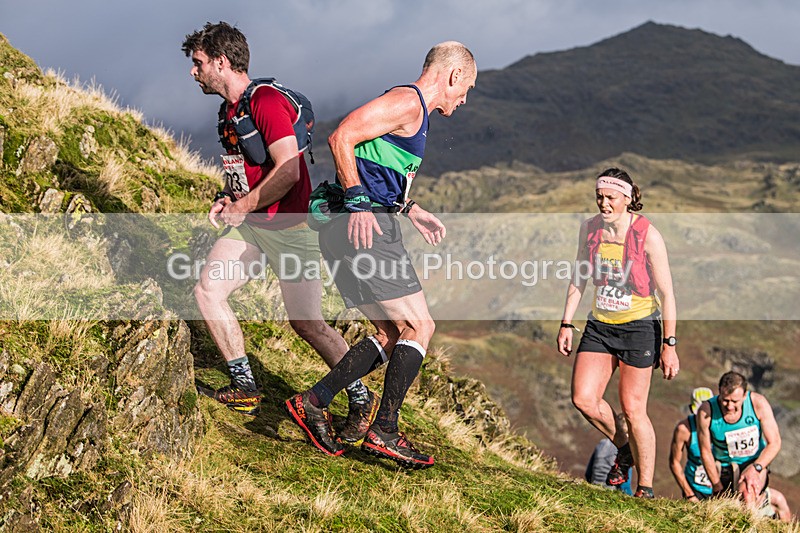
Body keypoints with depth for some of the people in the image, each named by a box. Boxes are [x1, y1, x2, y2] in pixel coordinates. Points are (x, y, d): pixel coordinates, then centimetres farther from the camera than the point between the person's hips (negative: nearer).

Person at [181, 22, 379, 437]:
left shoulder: (266, 101, -18)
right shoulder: (229, 111, 12)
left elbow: (288, 172, -26)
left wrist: (242, 207, -16)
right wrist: (227, 198, 6)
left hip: (289, 227, -9)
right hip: (250, 224, 9)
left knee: (306, 323, -7)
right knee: (207, 291, -1)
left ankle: (362, 399, 11)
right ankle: (245, 388, 9)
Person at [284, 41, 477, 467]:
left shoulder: (413, 111, 23)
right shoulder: (407, 101, -9)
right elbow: (342, 137, -21)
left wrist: (411, 211, 23)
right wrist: (358, 201, -23)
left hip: (365, 224, 10)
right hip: (365, 228, -10)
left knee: (392, 335, 11)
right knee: (419, 327, -7)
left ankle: (312, 402, 10)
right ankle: (384, 433, -5)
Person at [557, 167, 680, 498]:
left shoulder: (647, 235, -15)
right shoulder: (590, 229, -1)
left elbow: (666, 293, -12)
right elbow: (579, 278, 12)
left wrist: (669, 345, -15)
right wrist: (567, 323, 7)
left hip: (639, 326, -5)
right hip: (600, 325, 5)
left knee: (632, 408, -4)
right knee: (583, 398, -7)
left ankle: (646, 487, 11)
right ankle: (624, 449, 21)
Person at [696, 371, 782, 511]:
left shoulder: (758, 403, -19)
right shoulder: (706, 411, -19)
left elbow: (774, 443, -12)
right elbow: (705, 452, -8)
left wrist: (755, 468, -28)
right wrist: (718, 488, -6)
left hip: (755, 464, -2)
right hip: (724, 468, 2)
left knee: (747, 492, -32)